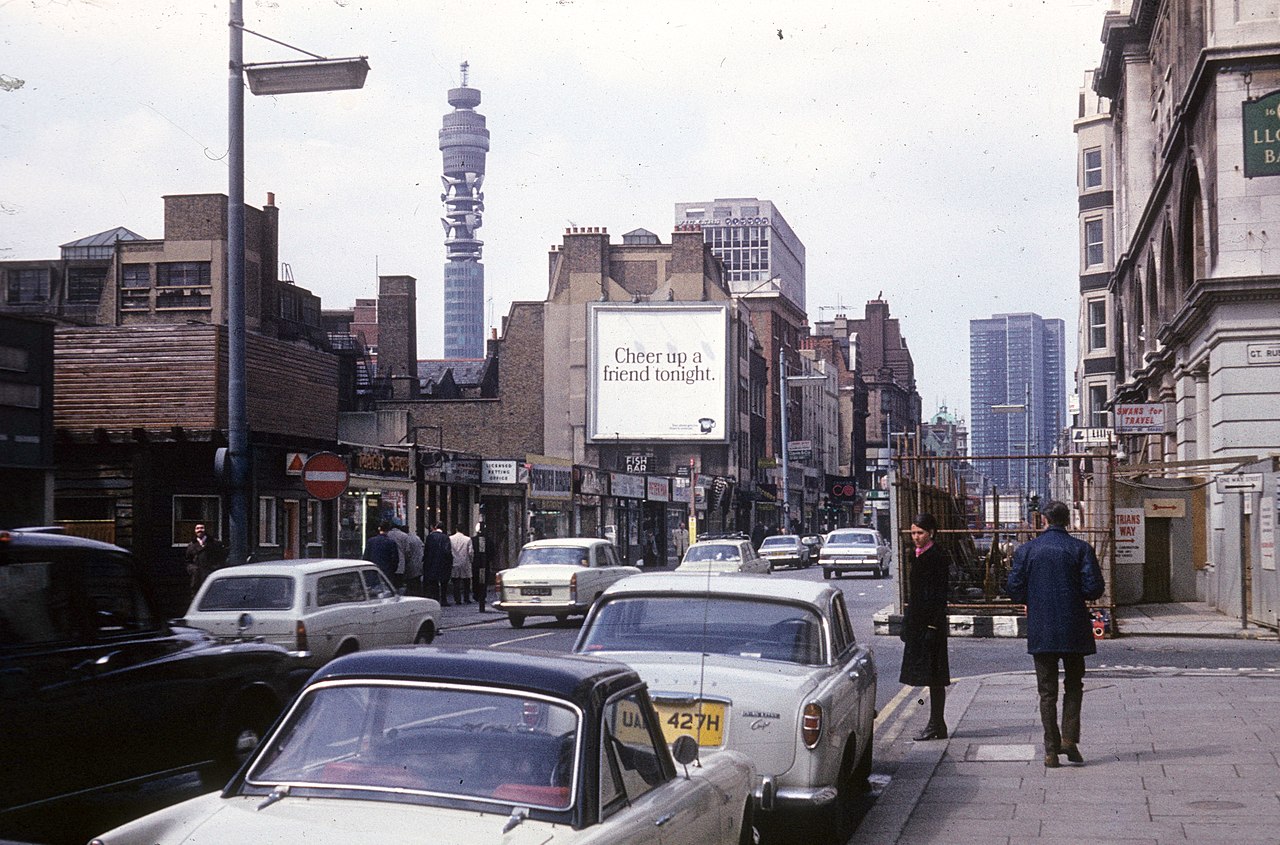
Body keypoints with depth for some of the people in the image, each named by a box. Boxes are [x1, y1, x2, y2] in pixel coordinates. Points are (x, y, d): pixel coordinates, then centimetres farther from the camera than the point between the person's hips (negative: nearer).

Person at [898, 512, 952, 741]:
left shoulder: (938, 556, -12)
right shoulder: (918, 556, 15)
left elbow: (939, 595, -16)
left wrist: (934, 626, -20)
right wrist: (907, 624, 18)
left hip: (931, 621, -9)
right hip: (918, 622, 9)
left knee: (933, 675, -5)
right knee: (931, 676, 11)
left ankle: (936, 725, 0)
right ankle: (936, 724, 16)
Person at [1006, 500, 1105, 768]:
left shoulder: (1026, 550, -1)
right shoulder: (1081, 549, -4)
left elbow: (1014, 590, -2)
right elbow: (1094, 588, -9)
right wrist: (1075, 594, 12)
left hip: (1040, 631, 1)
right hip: (1073, 629, -1)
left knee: (1047, 691, 7)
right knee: (1073, 685, 15)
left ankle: (1051, 750, 6)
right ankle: (1069, 738, 0)